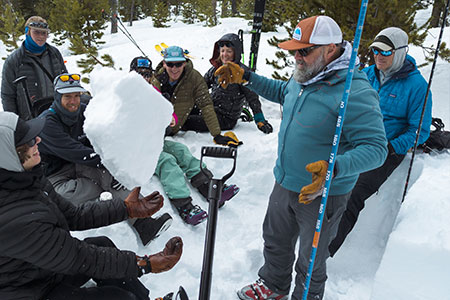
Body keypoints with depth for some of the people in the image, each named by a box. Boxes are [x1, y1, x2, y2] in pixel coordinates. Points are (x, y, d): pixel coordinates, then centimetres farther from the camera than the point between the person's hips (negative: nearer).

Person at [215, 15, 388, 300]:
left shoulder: (356, 93, -26)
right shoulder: (304, 77, -1)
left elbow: (376, 147, -26)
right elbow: (282, 91, 22)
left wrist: (334, 168, -43)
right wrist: (246, 77, 14)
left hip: (322, 193, -7)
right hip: (285, 183, 8)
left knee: (311, 259, 16)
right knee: (275, 240, 27)